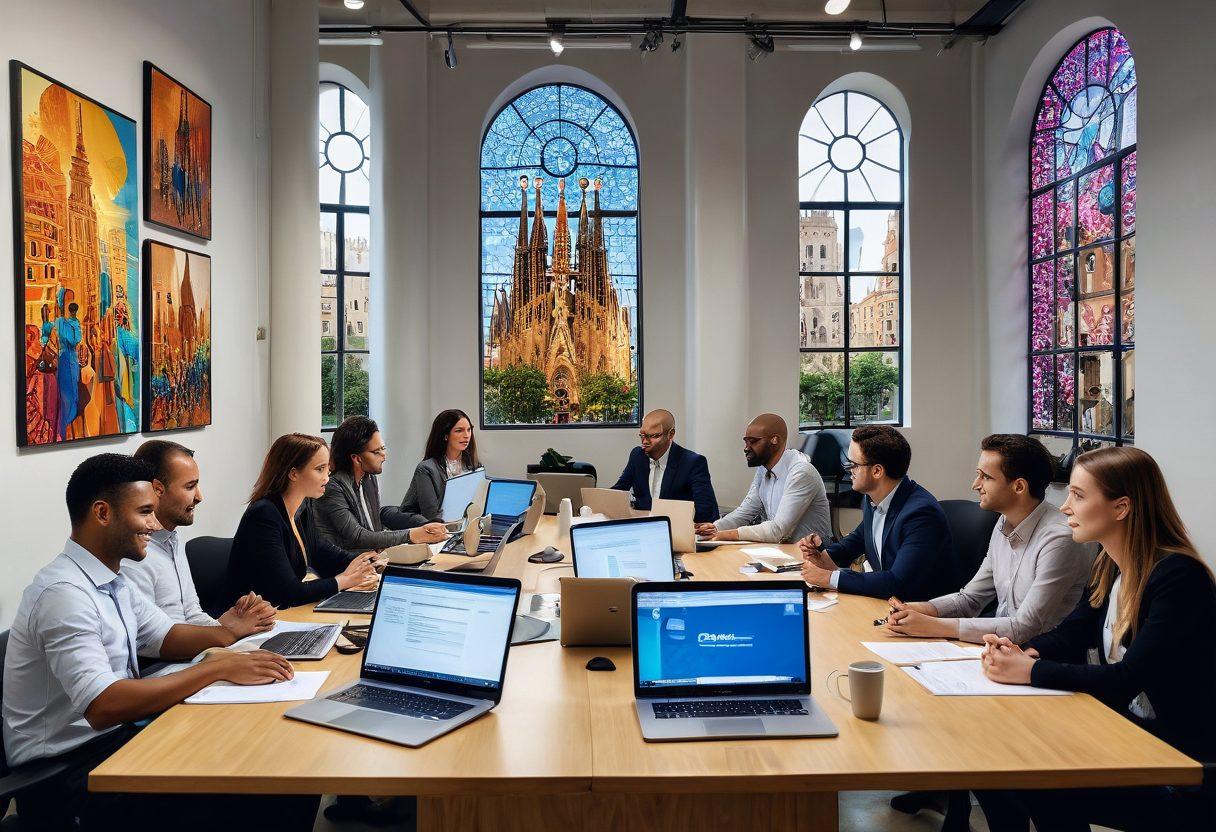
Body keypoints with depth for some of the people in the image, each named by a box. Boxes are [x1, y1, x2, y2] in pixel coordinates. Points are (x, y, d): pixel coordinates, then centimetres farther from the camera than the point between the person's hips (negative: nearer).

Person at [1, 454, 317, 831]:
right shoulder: (64, 593, -22)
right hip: (63, 769, -8)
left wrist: (229, 632, -6)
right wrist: (219, 667, -27)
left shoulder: (111, 580, 7)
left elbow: (167, 636, 14)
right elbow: (103, 706, -31)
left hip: (111, 734, 8)